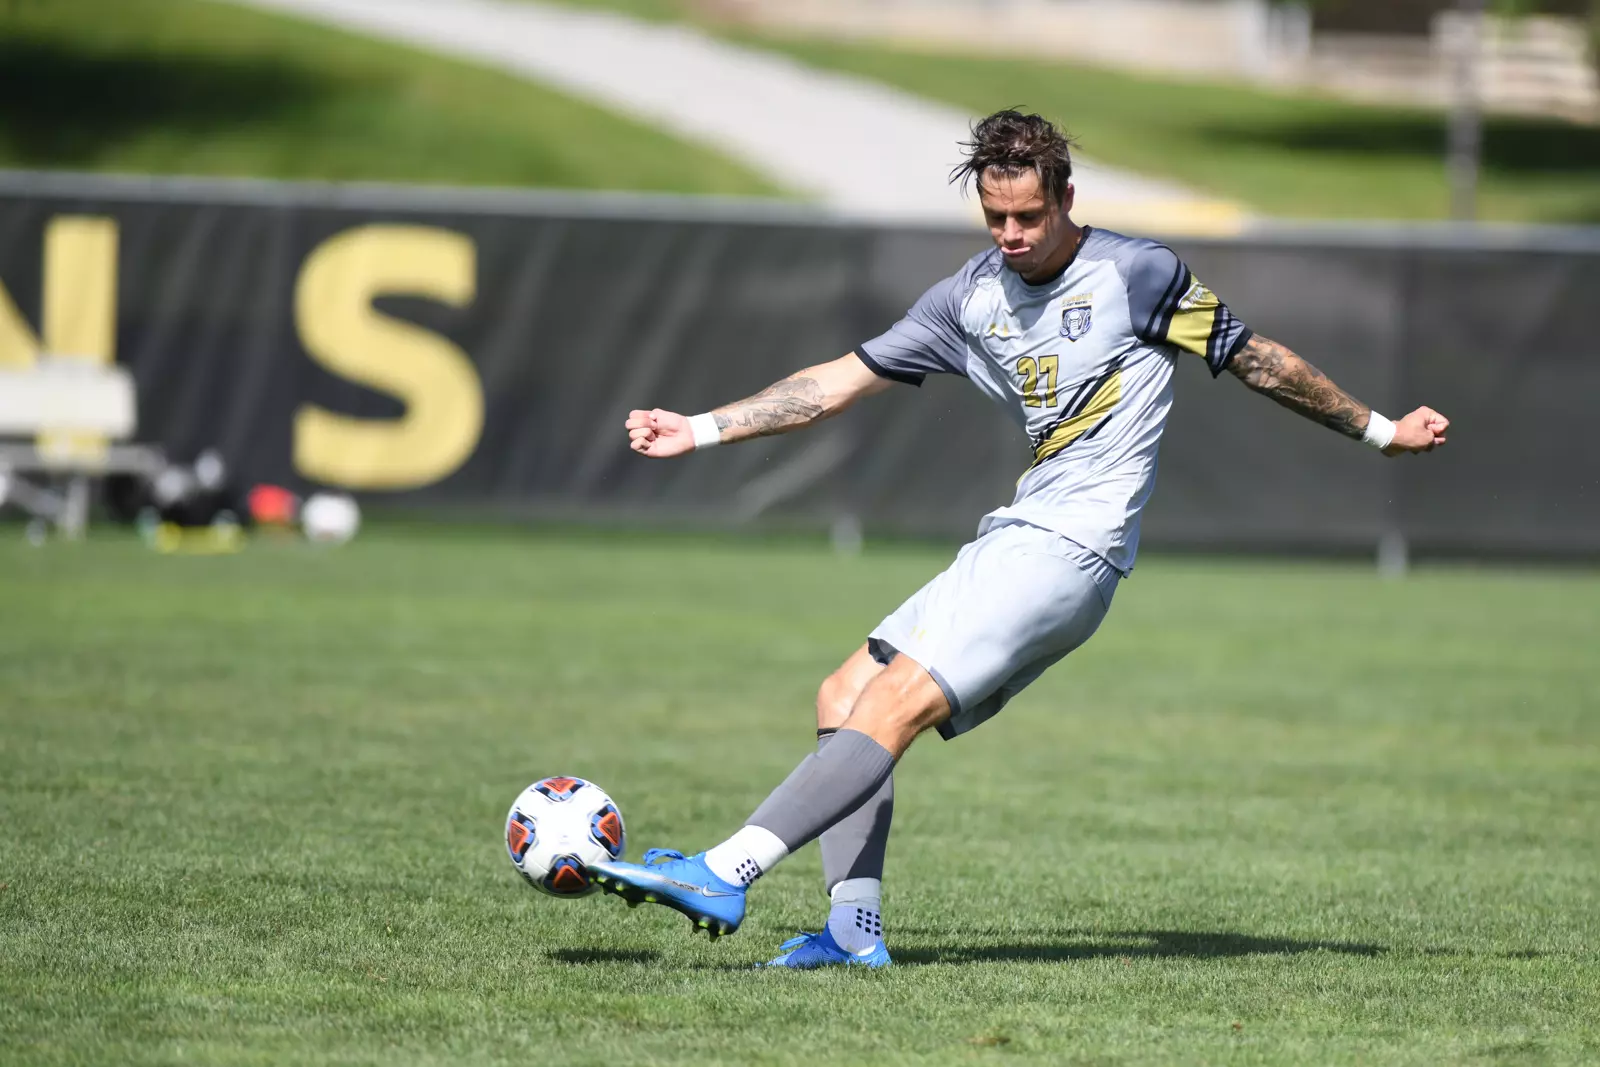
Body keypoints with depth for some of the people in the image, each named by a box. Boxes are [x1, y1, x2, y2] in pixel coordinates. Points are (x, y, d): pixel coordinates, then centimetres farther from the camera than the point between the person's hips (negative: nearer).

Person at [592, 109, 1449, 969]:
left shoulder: (1137, 274, -5)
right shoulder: (971, 297, 11)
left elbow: (1255, 360, 5)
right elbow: (843, 379, 14)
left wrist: (1379, 430, 10)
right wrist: (701, 430, 9)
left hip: (1072, 549, -8)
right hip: (1012, 540, 8)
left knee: (893, 705, -19)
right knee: (845, 695, 2)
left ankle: (724, 877, -28)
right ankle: (856, 931, -4)